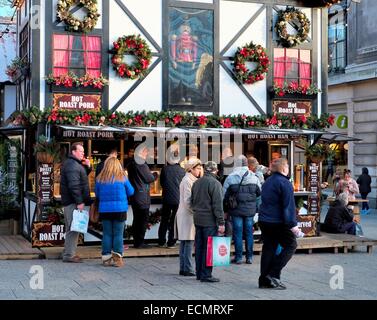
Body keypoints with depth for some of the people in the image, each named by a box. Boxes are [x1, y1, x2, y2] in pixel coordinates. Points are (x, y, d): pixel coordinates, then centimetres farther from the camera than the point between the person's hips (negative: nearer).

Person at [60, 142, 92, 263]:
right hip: (73, 202, -11)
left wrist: (87, 167, 7)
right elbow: (73, 185, -23)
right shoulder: (72, 165, -16)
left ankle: (69, 253, 24)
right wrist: (79, 202, -24)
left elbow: (82, 176, 25)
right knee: (73, 228, -7)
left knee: (72, 229, 16)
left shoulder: (75, 164, 18)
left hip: (71, 202, 11)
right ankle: (69, 255, -4)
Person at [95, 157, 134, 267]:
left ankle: (106, 258, 10)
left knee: (107, 234, 8)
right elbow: (131, 192, 3)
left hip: (104, 210, 2)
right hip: (120, 209, -2)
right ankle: (117, 257, 1)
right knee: (118, 234, 3)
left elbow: (97, 194, 9)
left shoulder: (100, 179, -1)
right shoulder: (122, 177, -4)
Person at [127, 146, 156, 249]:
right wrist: (154, 175, 8)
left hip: (134, 196, 8)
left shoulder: (131, 164, 10)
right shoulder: (142, 165, -16)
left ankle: (136, 242, 17)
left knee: (136, 220, 13)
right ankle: (140, 242, -1)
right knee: (143, 220, -2)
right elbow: (150, 179, -13)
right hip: (143, 196, -8)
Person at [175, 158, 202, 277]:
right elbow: (188, 201, -18)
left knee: (184, 243, 11)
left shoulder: (190, 180, 18)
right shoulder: (188, 181, -13)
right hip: (188, 215, -10)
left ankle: (183, 268, 15)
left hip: (183, 214, 10)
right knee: (189, 243, -8)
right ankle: (187, 269, -6)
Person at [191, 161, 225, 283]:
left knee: (199, 247, 13)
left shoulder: (196, 183, 11)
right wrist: (221, 222, -14)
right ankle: (206, 275, -2)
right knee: (208, 248, -3)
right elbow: (218, 205, -15)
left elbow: (192, 201, 18)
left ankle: (199, 273, 19)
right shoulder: (215, 183, -12)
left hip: (197, 220, 7)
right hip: (210, 221, -7)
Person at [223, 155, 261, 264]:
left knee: (237, 232, 4)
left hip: (236, 209, -2)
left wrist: (225, 209, 8)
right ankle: (249, 257, 14)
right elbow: (260, 193, 8)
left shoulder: (230, 177, -7)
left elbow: (224, 195, -4)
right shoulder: (254, 177, -1)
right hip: (250, 210, 2)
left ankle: (238, 257, 7)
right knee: (249, 232, 10)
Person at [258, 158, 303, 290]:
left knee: (268, 248, 11)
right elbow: (288, 205, -17)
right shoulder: (284, 183, -12)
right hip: (278, 222, -8)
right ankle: (273, 274, -5)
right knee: (291, 245, 3)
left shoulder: (267, 182, 15)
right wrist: (293, 224, -17)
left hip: (264, 221, 8)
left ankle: (264, 281, 9)